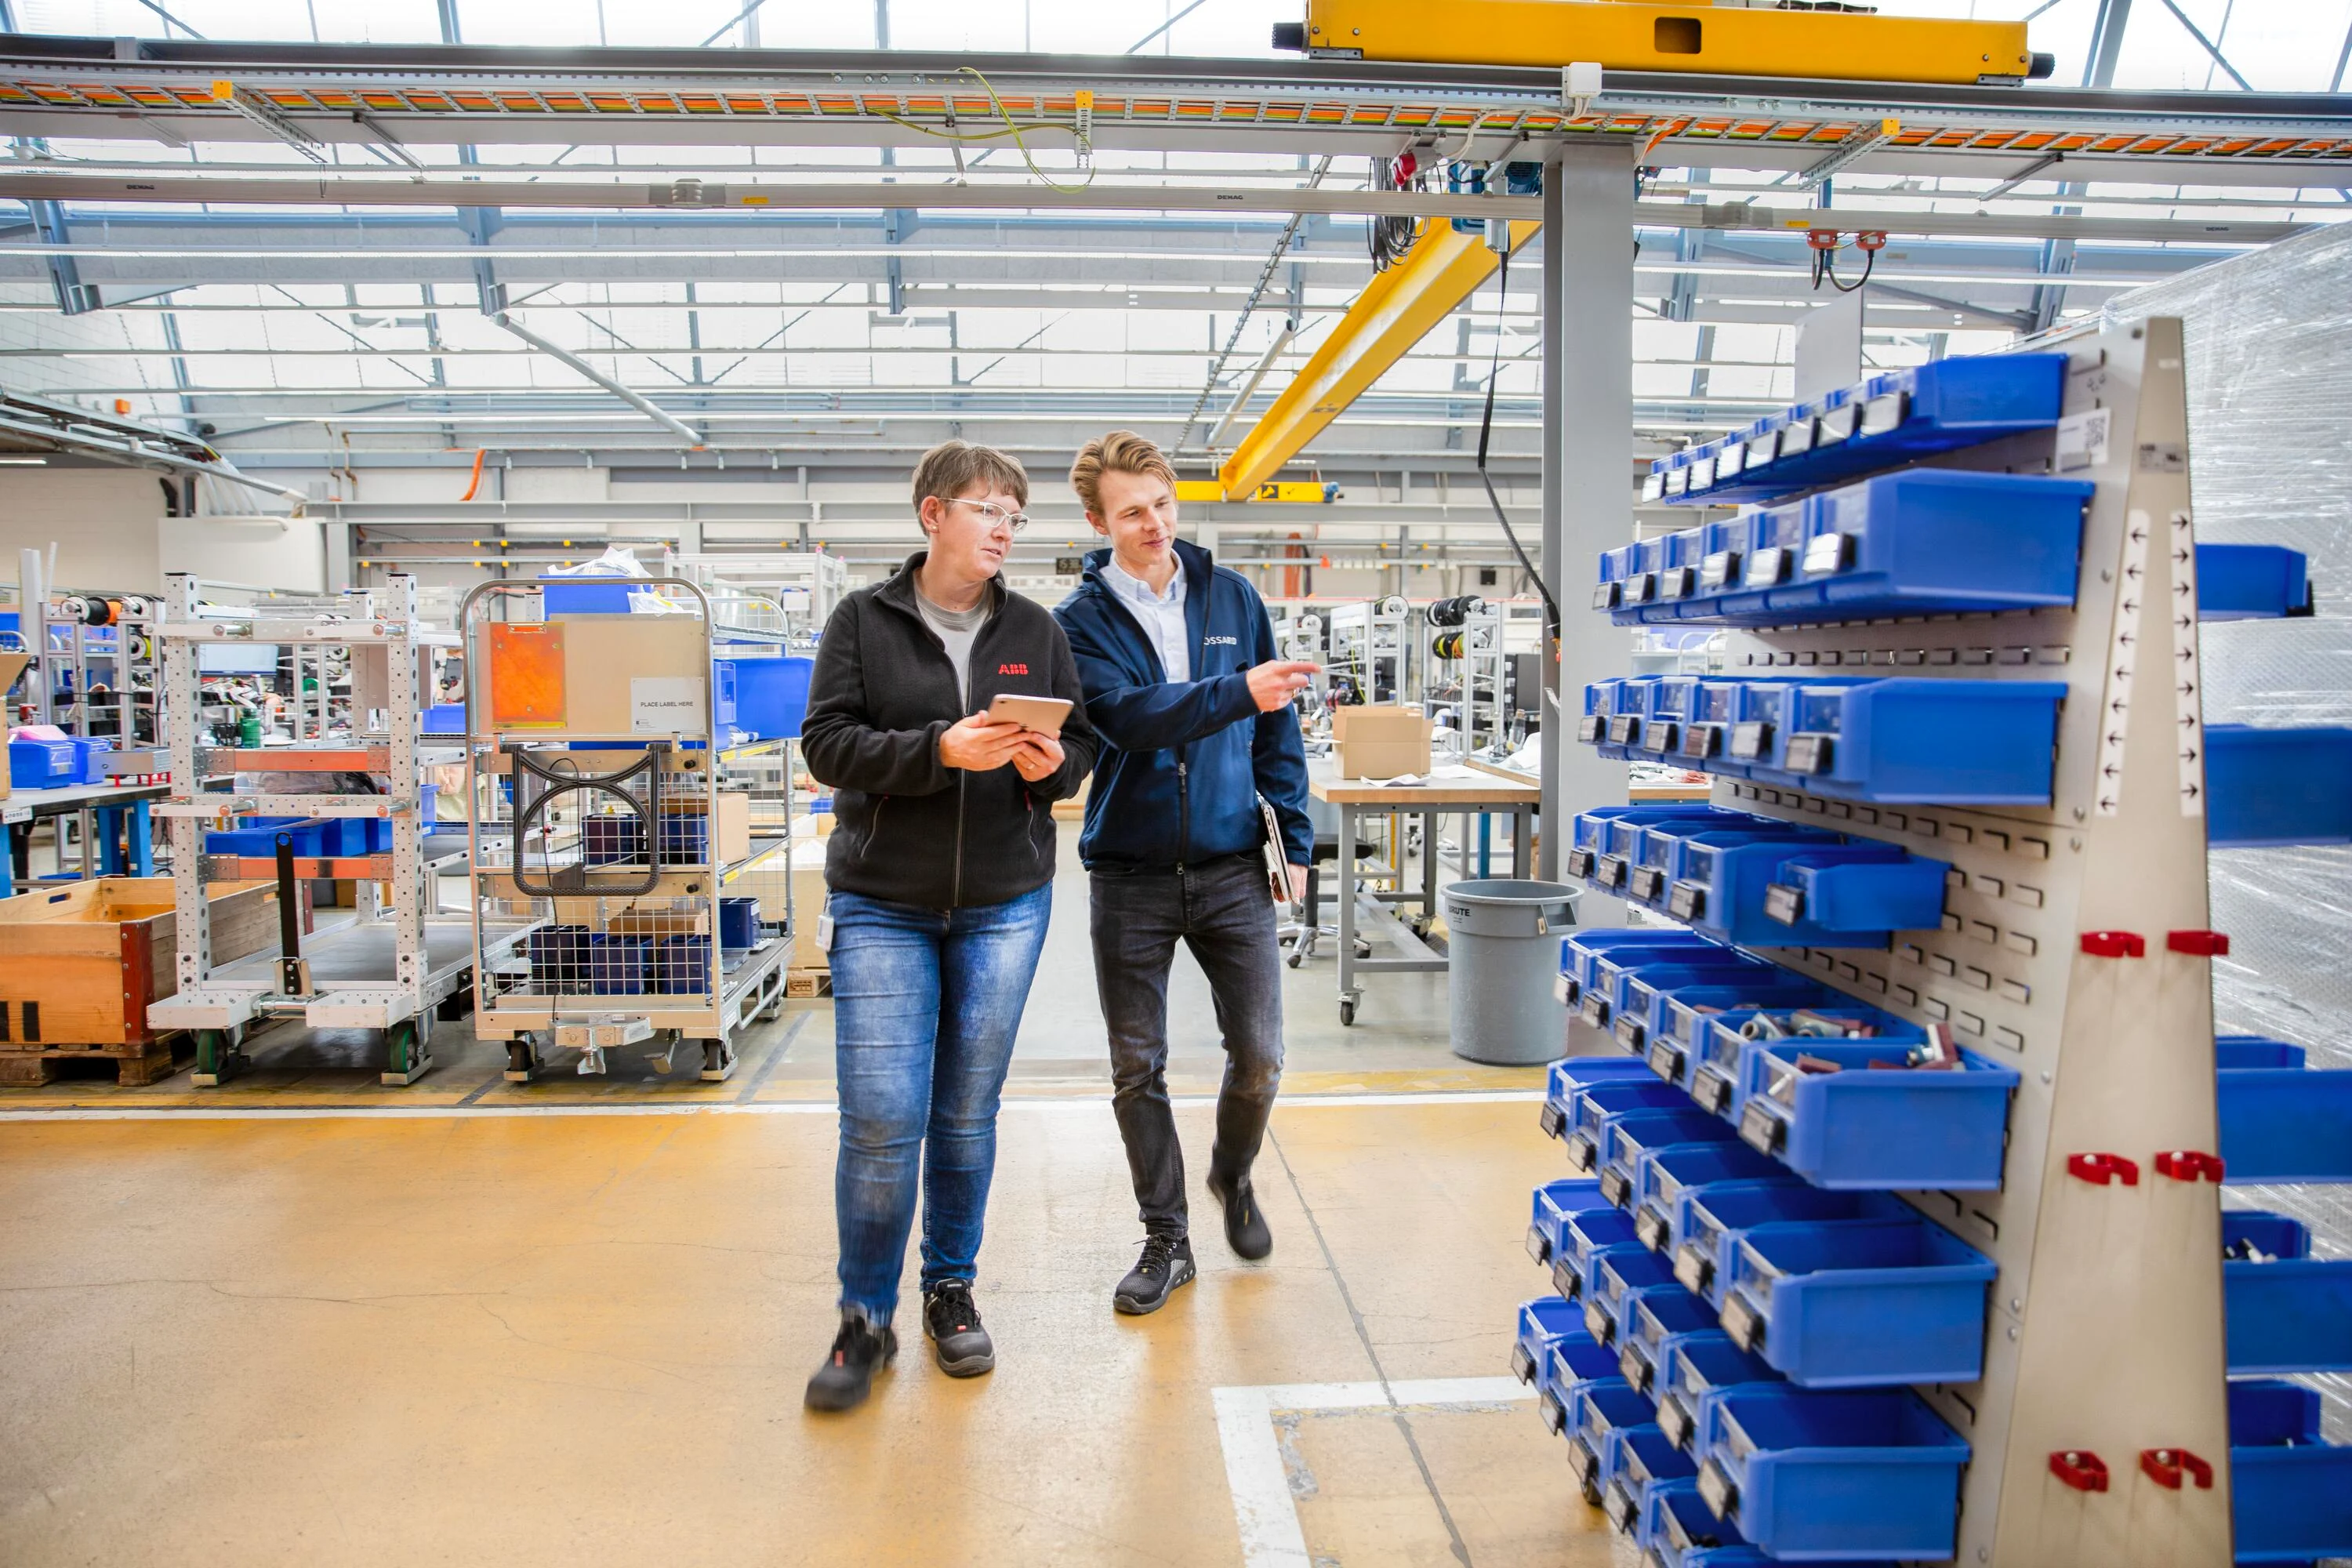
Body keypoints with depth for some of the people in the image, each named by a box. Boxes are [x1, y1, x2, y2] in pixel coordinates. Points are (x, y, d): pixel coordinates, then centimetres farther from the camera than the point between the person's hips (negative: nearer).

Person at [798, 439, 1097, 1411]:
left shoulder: (1035, 629, 8)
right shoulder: (863, 620, 1)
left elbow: (1082, 745, 10)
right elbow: (827, 742, -7)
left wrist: (1052, 764, -13)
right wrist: (938, 750, -21)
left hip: (1005, 904, 2)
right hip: (881, 903, -2)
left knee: (968, 1113, 10)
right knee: (881, 1120, -6)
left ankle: (951, 1291, 29)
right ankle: (865, 1319, 14)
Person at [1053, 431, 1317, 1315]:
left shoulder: (1231, 597, 6)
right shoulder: (1081, 620, -2)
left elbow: (1276, 730, 9)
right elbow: (1130, 715, -21)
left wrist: (1294, 840, 5)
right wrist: (1237, 691, -34)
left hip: (1231, 868, 2)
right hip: (1129, 875, -1)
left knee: (1258, 1058, 4)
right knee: (1137, 1069, 6)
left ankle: (1232, 1176, 35)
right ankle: (1166, 1238, 24)